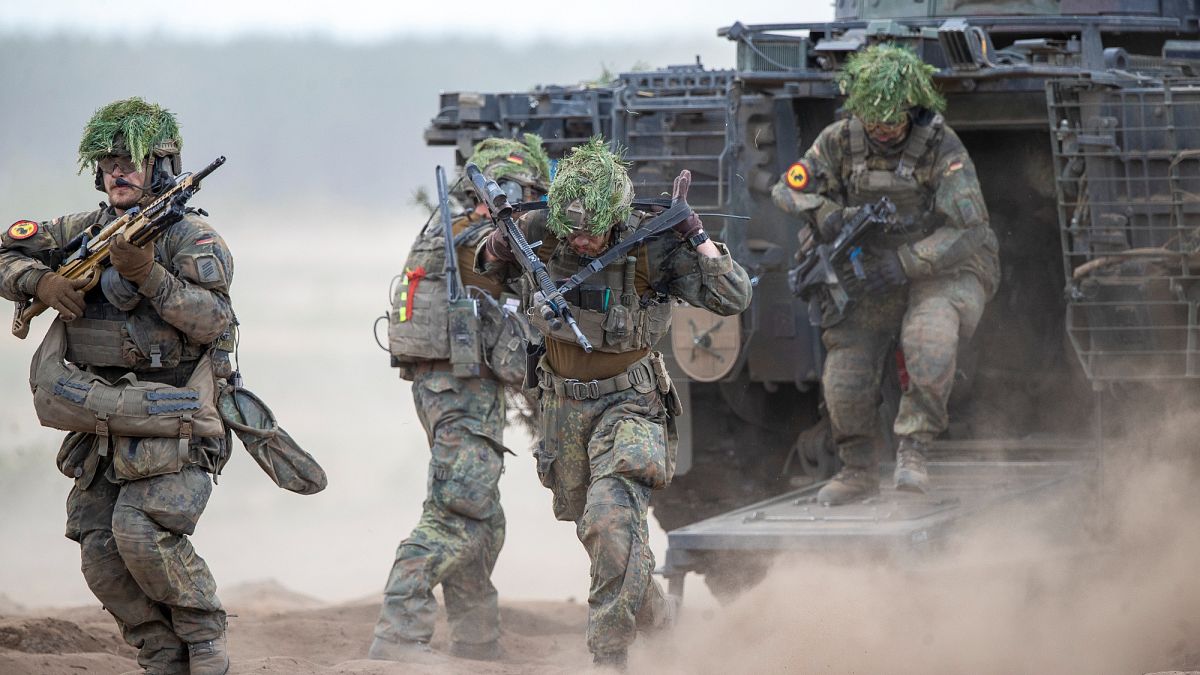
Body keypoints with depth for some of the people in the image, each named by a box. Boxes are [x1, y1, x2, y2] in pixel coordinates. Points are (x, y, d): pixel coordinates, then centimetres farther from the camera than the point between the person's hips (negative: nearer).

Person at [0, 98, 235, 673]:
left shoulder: (191, 237, -5)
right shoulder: (84, 232, 12)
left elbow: (211, 320, -17)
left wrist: (148, 275, -27)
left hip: (172, 418, -6)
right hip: (102, 423, 6)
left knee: (142, 531, -22)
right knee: (101, 551, -3)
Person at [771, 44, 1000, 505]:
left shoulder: (941, 148, -15)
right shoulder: (840, 141, -4)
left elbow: (968, 228, -20)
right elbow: (788, 190, 5)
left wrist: (906, 263, -29)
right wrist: (825, 215, -17)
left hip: (942, 271, -4)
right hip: (874, 275, 4)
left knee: (931, 342, -35)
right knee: (844, 376, -9)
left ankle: (913, 452, -25)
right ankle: (858, 472, 14)